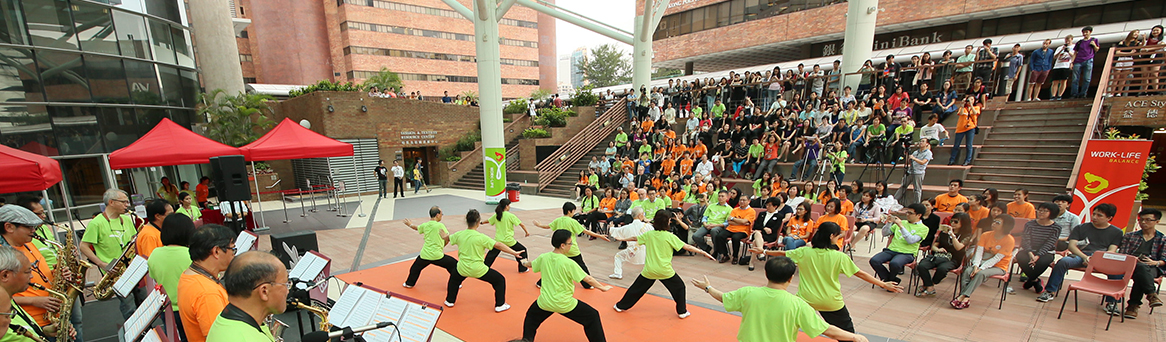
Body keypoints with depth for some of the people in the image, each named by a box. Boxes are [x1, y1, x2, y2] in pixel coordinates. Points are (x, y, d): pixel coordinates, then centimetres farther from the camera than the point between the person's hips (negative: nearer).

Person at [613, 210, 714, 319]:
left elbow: (635, 238, 17)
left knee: (637, 288, 18)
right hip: (665, 271, -3)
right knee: (679, 287, 21)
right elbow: (687, 247, -9)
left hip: (649, 270, 3)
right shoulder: (669, 236, -11)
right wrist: (704, 253, -2)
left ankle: (621, 306, 30)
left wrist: (624, 239, 35)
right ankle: (682, 311, 27)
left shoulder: (649, 234, 0)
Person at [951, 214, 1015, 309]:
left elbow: (997, 258, -17)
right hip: (983, 263, 4)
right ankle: (966, 299, -33)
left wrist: (981, 268, -25)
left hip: (998, 267, -4)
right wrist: (976, 265, -20)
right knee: (967, 271, -27)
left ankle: (964, 296, -36)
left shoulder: (1009, 240, -11)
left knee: (981, 274, -33)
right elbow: (979, 252, -4)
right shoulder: (985, 235, 3)